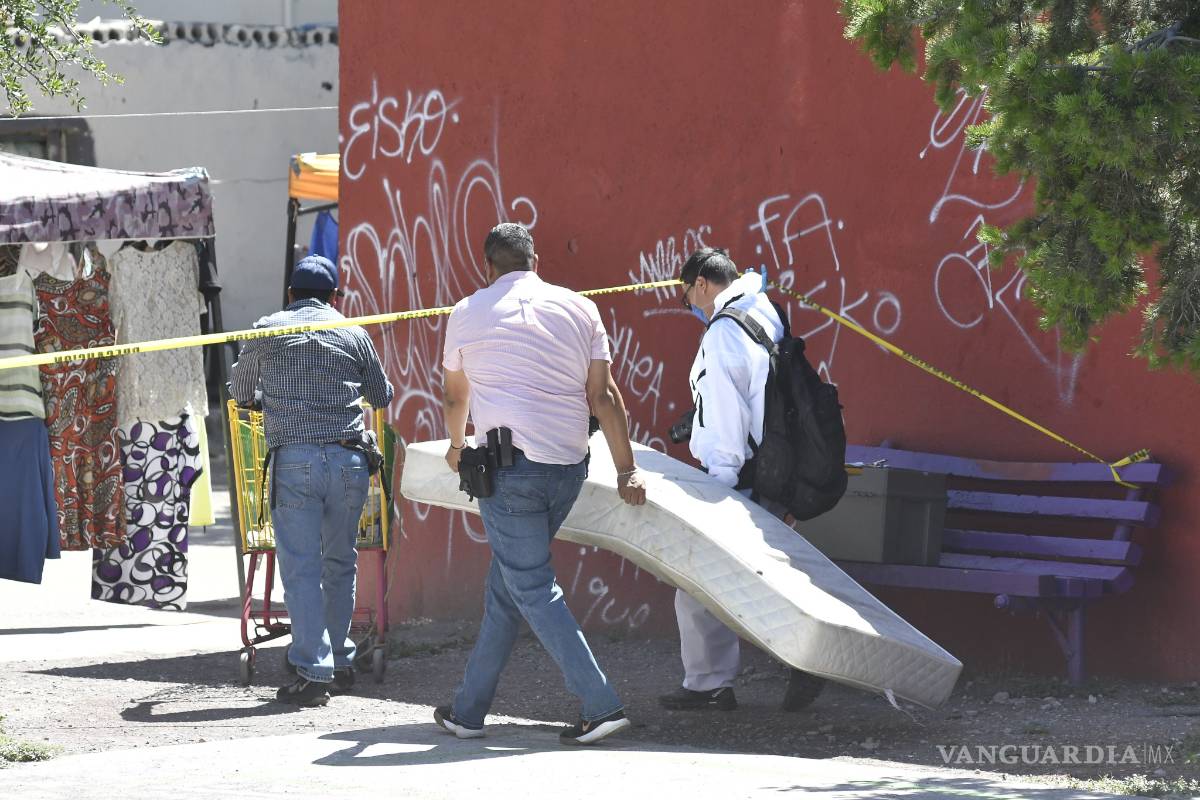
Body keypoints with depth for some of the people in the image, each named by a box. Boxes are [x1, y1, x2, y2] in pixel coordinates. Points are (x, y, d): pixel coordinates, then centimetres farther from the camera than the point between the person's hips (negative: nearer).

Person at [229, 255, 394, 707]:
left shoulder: (267, 331, 7)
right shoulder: (353, 335, 11)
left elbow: (238, 392, 22)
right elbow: (382, 397, 23)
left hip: (294, 460, -2)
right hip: (348, 458, 2)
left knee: (301, 568, -3)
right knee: (340, 564, 15)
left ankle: (313, 673, -9)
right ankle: (341, 664, 21)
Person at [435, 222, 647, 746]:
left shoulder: (468, 313, 4)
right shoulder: (578, 309, 8)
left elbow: (455, 395, 21)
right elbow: (604, 395, 3)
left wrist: (456, 447, 40)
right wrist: (627, 469, 6)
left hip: (511, 467, -4)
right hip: (568, 467, 4)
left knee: (533, 589, -3)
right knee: (505, 585, 15)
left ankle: (600, 705, -13)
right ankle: (470, 708, 20)